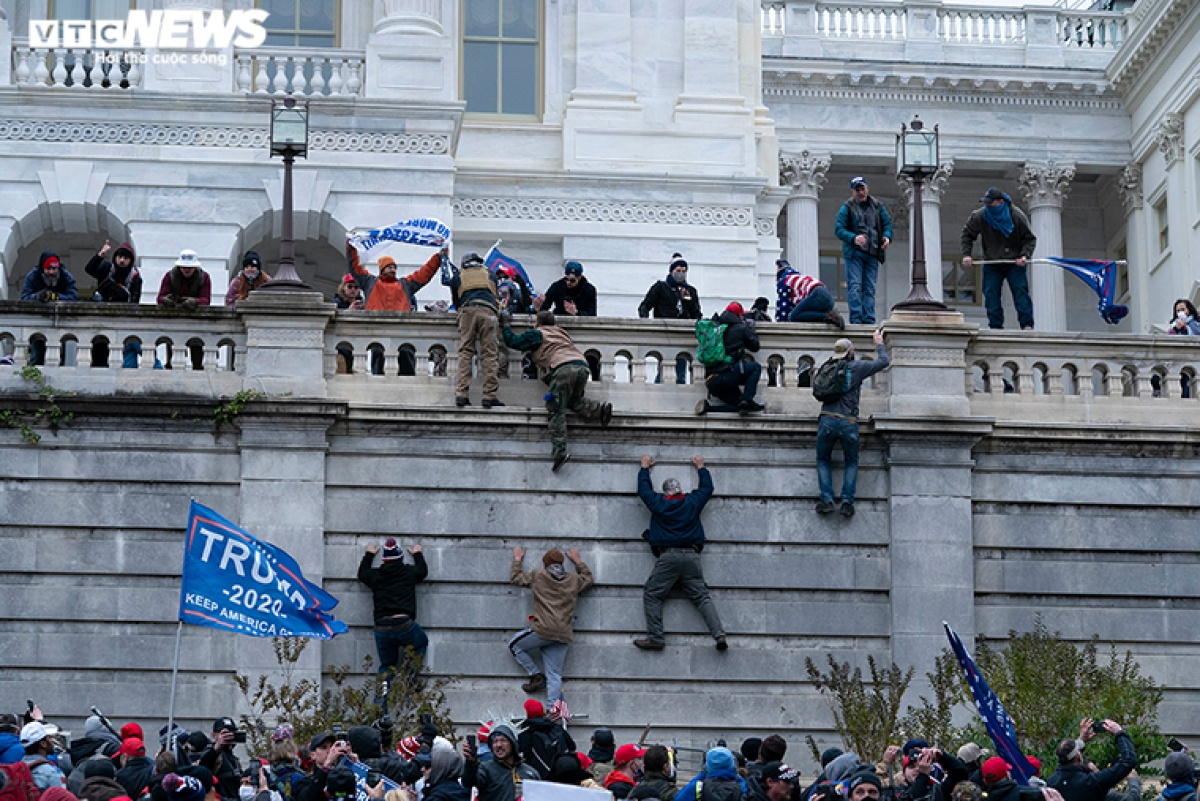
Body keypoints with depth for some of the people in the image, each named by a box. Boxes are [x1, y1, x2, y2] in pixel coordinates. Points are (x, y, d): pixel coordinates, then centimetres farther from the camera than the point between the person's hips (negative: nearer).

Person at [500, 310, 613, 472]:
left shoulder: (537, 334, 16)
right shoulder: (562, 332, 34)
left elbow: (512, 341, 18)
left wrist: (506, 325, 34)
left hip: (563, 368, -6)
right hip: (582, 366, 6)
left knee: (557, 409, -7)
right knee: (574, 401, 27)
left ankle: (560, 450, -21)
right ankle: (600, 410, 1)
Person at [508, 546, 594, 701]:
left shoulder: (538, 576, 4)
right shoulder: (574, 580, 13)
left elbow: (515, 577, 19)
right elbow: (588, 579, 36)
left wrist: (517, 559, 35)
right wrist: (578, 561, 44)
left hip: (543, 630, -4)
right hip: (563, 636, 4)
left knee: (514, 646, 19)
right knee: (554, 675, 5)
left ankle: (537, 676, 9)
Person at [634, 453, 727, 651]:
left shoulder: (658, 503, 7)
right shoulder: (693, 502, 12)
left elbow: (643, 488, 25)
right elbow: (707, 487, 31)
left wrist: (645, 467, 41)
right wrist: (701, 467, 46)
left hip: (667, 556, -3)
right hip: (691, 556, 3)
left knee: (652, 595, 2)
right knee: (702, 597, 2)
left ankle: (655, 638, -9)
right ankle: (719, 634, -12)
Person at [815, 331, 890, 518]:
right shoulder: (857, 367, 0)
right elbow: (884, 361, 8)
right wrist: (879, 344, 26)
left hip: (827, 420, 2)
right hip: (848, 423, -2)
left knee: (823, 460, 17)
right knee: (851, 462, 17)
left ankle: (827, 499, 1)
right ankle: (847, 501, 2)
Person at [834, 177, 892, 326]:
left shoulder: (877, 206, 12)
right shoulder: (847, 207, 0)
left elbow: (887, 223, 16)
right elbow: (838, 228, -7)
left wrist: (887, 237, -6)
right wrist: (853, 238, -23)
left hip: (872, 254, 4)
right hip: (854, 253, -4)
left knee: (869, 288, 4)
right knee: (854, 286, -9)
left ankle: (869, 320, 6)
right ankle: (856, 319, -11)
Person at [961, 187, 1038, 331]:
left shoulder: (1017, 216, -11)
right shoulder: (979, 217, -6)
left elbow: (1030, 238, -1)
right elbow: (967, 234, 10)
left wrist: (1025, 256, -17)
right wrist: (966, 254, -2)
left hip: (1014, 263, -2)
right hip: (991, 264, 2)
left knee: (1020, 292, -10)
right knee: (991, 295, -5)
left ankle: (1027, 325, -8)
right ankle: (995, 326, 0)